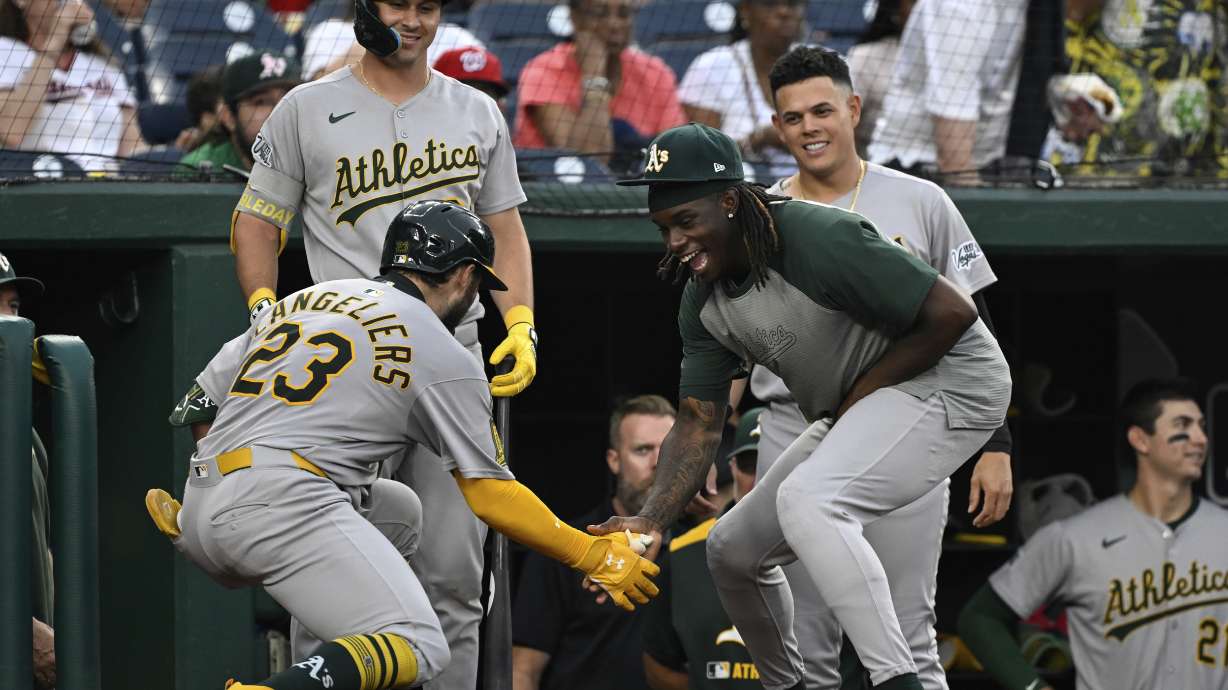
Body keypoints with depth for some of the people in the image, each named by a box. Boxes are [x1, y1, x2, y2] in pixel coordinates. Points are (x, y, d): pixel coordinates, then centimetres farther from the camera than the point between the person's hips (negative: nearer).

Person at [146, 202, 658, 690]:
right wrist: (595, 558, 14)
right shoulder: (446, 357, 7)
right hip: (281, 505, -8)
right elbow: (490, 496, 5)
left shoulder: (300, 300, 25)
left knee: (398, 510, 29)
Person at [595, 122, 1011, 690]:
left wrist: (865, 389, -18)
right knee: (732, 549, 13)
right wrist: (649, 523, -14)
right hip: (853, 412, 10)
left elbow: (952, 311, -27)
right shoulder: (703, 301, 0)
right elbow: (698, 423, 1)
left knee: (806, 500, -34)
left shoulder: (819, 239, -27)